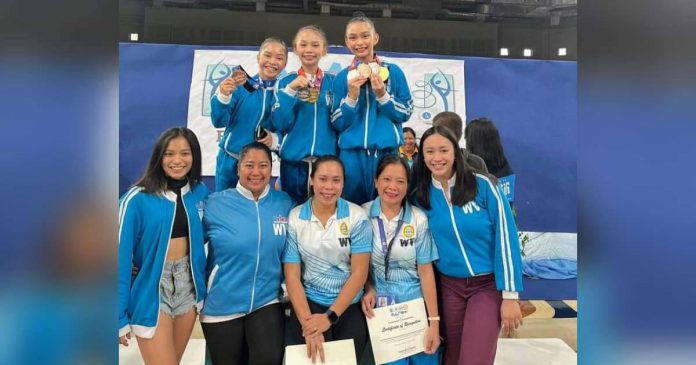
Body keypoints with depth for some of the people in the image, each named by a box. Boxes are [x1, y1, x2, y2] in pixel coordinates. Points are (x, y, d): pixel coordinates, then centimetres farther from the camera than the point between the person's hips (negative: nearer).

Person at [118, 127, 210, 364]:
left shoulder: (200, 192, 1)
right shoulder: (137, 199, -13)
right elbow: (123, 257, -11)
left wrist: (203, 285, 1)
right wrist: (120, 315, -11)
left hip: (188, 285, 4)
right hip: (151, 289, -4)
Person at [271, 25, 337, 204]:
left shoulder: (333, 82, 5)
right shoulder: (286, 82, 4)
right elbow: (280, 124, -5)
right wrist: (290, 90, -12)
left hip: (327, 159, 0)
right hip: (294, 161, 0)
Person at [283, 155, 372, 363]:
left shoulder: (357, 217, -7)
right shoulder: (294, 218, -5)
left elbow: (359, 272, -8)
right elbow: (292, 275, -6)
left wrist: (330, 317, -15)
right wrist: (307, 322, -17)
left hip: (350, 306, 0)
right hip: (308, 302, 0)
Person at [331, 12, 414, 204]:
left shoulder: (393, 72, 3)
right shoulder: (343, 77, 6)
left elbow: (405, 113, 2)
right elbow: (338, 123, 3)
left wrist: (382, 94, -12)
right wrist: (352, 95, -11)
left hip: (387, 151, 0)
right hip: (351, 153, 1)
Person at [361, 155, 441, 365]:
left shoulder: (419, 219, -9)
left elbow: (426, 271, -7)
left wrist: (434, 321, -9)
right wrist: (368, 289, -11)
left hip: (414, 303, 0)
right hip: (378, 304, 0)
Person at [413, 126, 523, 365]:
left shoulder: (482, 185, -11)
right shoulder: (420, 196, -2)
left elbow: (505, 237, -11)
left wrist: (509, 294, -13)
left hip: (489, 285, -3)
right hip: (449, 286, 3)